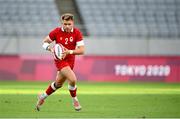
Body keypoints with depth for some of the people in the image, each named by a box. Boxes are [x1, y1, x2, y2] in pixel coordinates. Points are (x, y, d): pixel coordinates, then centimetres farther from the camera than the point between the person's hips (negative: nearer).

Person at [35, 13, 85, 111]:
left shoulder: (77, 33, -11)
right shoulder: (56, 32, -13)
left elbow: (81, 50, -16)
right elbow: (45, 42, 0)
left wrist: (69, 52, -30)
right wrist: (51, 48, -20)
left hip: (70, 60, 4)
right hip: (60, 60, -4)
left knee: (58, 84, 18)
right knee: (73, 79, -23)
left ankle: (43, 97, 43)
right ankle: (74, 100, 2)